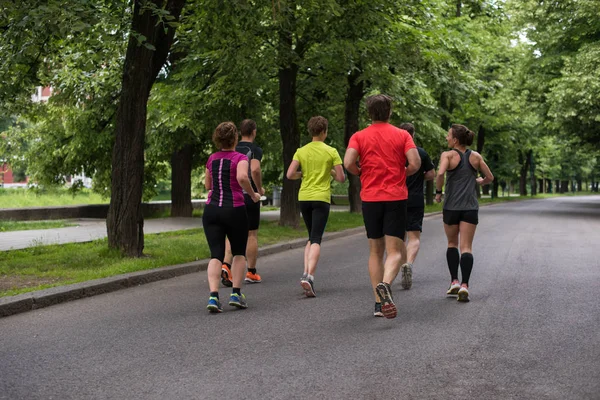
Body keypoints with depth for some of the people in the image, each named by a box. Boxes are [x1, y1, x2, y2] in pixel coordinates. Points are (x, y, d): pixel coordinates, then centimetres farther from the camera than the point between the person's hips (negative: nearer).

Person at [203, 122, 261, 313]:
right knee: (239, 252, 15)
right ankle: (236, 294, 9)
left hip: (211, 210, 4)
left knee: (216, 254, -1)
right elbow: (242, 177, -23)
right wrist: (253, 194, -9)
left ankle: (213, 296, -17)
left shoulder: (212, 159, 12)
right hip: (234, 210, -3)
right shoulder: (240, 158, -4)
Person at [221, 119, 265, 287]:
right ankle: (251, 273, 11)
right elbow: (255, 169, -25)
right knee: (251, 235, 6)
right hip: (249, 196, -4)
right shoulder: (255, 149, -7)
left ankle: (226, 265, -14)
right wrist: (260, 189, -11)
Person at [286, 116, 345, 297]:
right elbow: (341, 178, -3)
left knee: (312, 237, 19)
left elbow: (290, 175, -3)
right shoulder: (331, 152, -3)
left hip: (303, 198, 4)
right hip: (321, 198, -4)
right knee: (316, 239, -6)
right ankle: (309, 276, -23)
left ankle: (306, 273, 6)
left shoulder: (301, 151, 5)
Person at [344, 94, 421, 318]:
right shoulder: (402, 135, 3)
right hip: (396, 198, -2)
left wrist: (362, 174, 7)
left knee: (375, 251, 12)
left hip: (370, 198, 2)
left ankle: (379, 303, 10)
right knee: (395, 251, -3)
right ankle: (385, 284, -32)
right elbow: (415, 163, -9)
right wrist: (402, 173, 11)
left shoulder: (359, 136, 3)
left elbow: (348, 162, -12)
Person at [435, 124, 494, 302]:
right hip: (470, 207, 1)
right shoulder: (476, 156, 5)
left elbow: (440, 173, -23)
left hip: (451, 207, -1)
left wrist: (438, 192, -8)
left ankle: (454, 281, 12)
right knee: (466, 247, -1)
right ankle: (464, 285, -16)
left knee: (452, 244, 19)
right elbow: (490, 177, 10)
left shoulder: (448, 155, -6)